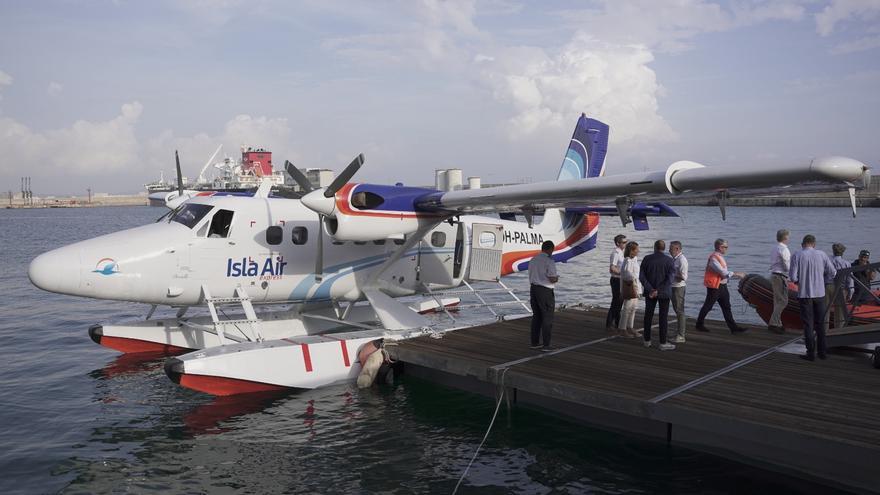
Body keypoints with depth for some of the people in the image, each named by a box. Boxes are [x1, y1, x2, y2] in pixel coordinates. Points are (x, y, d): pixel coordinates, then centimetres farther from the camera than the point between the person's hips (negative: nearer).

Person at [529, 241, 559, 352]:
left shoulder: (533, 260, 9)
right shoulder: (549, 261, -15)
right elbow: (552, 279, -17)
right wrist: (557, 278, 5)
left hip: (533, 288, 7)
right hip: (545, 291, -7)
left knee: (536, 316, 14)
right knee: (547, 317, 1)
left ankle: (534, 342, 17)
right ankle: (545, 344, 2)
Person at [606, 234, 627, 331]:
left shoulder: (621, 253, 12)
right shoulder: (615, 253, -18)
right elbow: (612, 269, -25)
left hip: (621, 280, 9)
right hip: (616, 280, -9)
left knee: (620, 302, 16)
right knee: (615, 302, -4)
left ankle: (617, 322, 27)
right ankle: (609, 324, 3)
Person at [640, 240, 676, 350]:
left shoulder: (647, 259, -4)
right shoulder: (669, 260, -9)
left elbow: (641, 276, -9)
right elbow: (670, 278, -17)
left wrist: (650, 289, -11)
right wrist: (658, 290, -17)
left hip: (650, 292, 2)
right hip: (664, 293, -2)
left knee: (648, 315, 13)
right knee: (663, 317, 3)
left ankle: (647, 340, 21)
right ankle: (663, 343, 4)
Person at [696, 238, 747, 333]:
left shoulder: (720, 257, 12)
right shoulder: (714, 258, -19)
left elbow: (724, 272, 15)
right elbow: (723, 272, -23)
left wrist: (737, 275, 11)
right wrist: (736, 274, -16)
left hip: (722, 285, 9)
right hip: (714, 286, -9)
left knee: (726, 307, 8)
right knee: (707, 306, 3)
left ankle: (733, 327, 9)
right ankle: (699, 325, 16)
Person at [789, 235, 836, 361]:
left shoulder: (797, 256, -8)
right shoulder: (822, 254, -1)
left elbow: (792, 276, -12)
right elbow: (832, 273, 1)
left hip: (805, 294, -2)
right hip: (820, 293, 2)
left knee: (808, 324, 4)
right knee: (820, 324, 13)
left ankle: (811, 353, 5)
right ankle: (822, 352, 18)